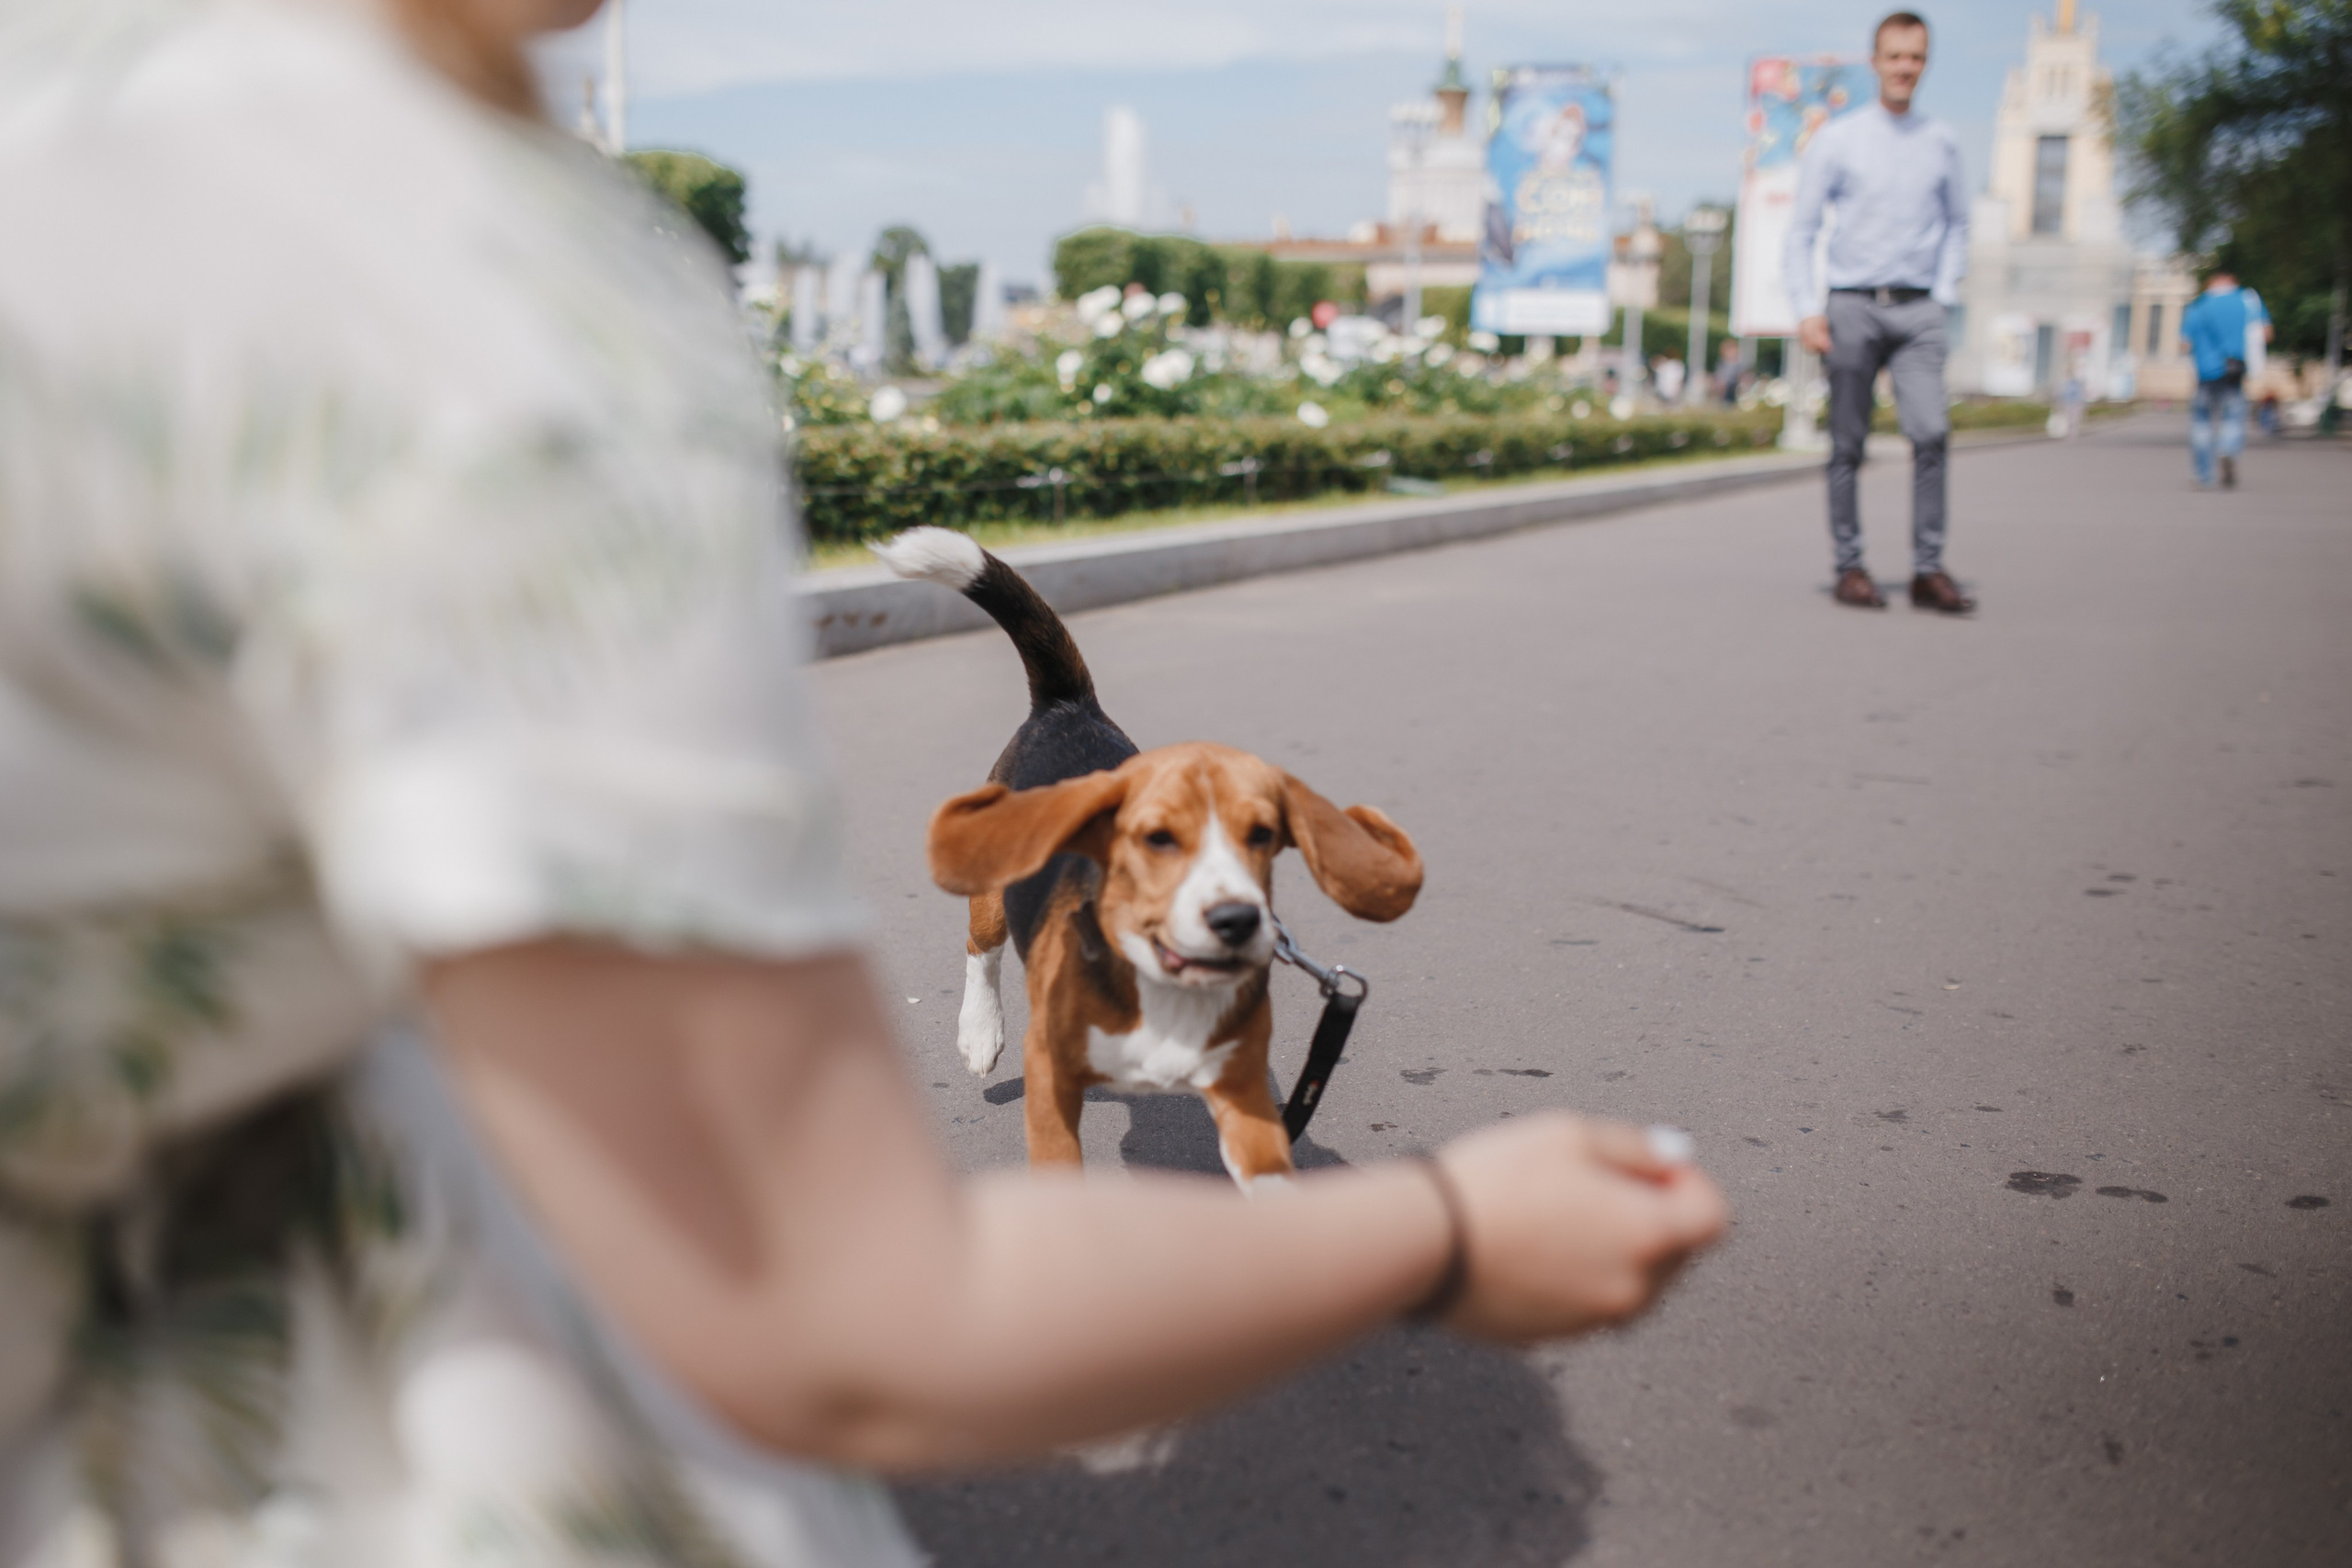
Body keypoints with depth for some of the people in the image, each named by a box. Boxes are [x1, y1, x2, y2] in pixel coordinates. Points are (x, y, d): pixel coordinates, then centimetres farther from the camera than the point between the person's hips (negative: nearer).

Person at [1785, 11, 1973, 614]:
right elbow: (1801, 231, 4)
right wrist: (1807, 309, -6)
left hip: (1917, 310, 1)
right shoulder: (1836, 140, 4)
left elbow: (1957, 225, 21)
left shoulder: (1942, 142, 12)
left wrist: (1944, 296, 9)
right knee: (1848, 446, 2)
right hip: (1852, 308, -1)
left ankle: (1929, 570, -8)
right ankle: (1849, 568, 10)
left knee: (1931, 433, -13)